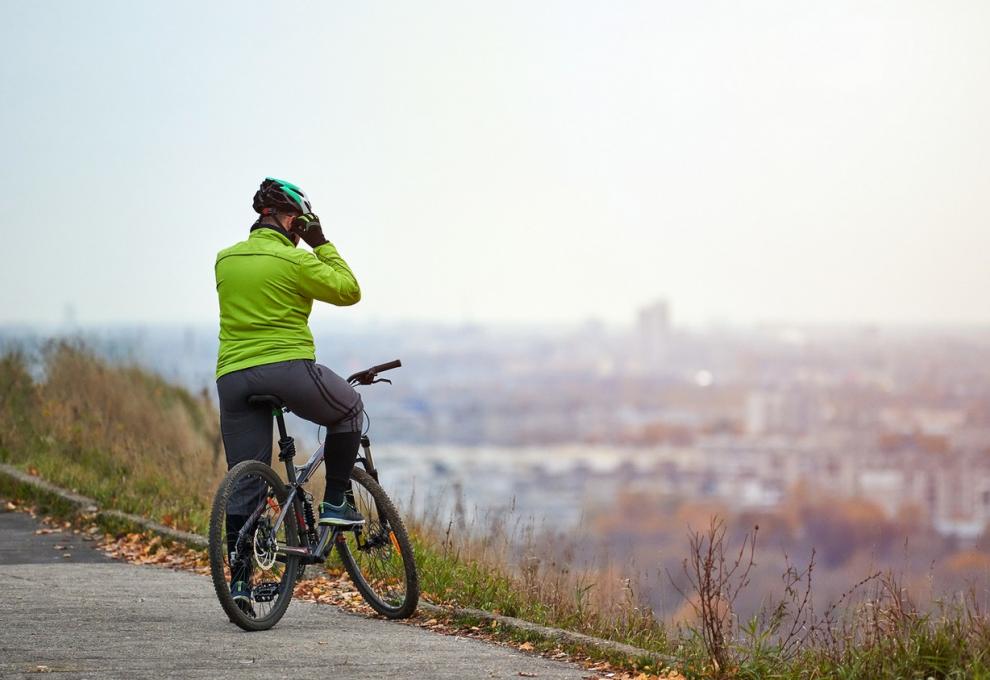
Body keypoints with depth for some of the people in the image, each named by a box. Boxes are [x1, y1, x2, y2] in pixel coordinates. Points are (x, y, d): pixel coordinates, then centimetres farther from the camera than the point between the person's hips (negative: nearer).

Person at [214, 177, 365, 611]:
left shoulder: (225, 260, 14)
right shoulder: (294, 260, -4)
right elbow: (348, 291, 5)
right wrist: (321, 244, 10)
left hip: (233, 376, 5)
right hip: (288, 369, -5)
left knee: (244, 486, 8)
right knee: (349, 409, 25)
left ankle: (239, 579, 1)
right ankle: (334, 503, 19)